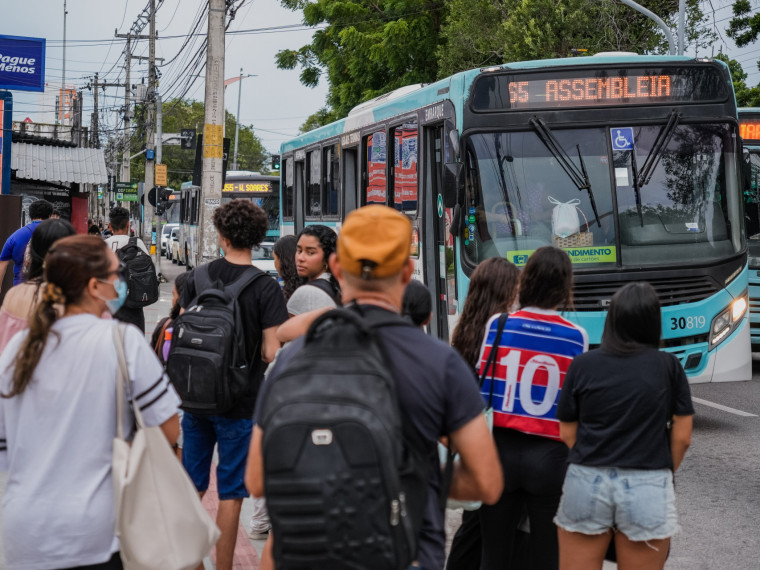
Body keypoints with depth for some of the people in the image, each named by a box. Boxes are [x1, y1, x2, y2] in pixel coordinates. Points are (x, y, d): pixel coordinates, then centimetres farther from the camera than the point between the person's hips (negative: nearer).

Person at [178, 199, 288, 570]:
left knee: (192, 484, 17)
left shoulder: (197, 277, -2)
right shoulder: (266, 289, -14)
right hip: (239, 402, -4)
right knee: (231, 494, 6)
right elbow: (271, 354, -16)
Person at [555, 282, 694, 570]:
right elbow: (682, 437, 1)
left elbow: (567, 433, 5)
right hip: (647, 489, -1)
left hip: (586, 484, 1)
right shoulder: (669, 366, -2)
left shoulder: (582, 365, 1)